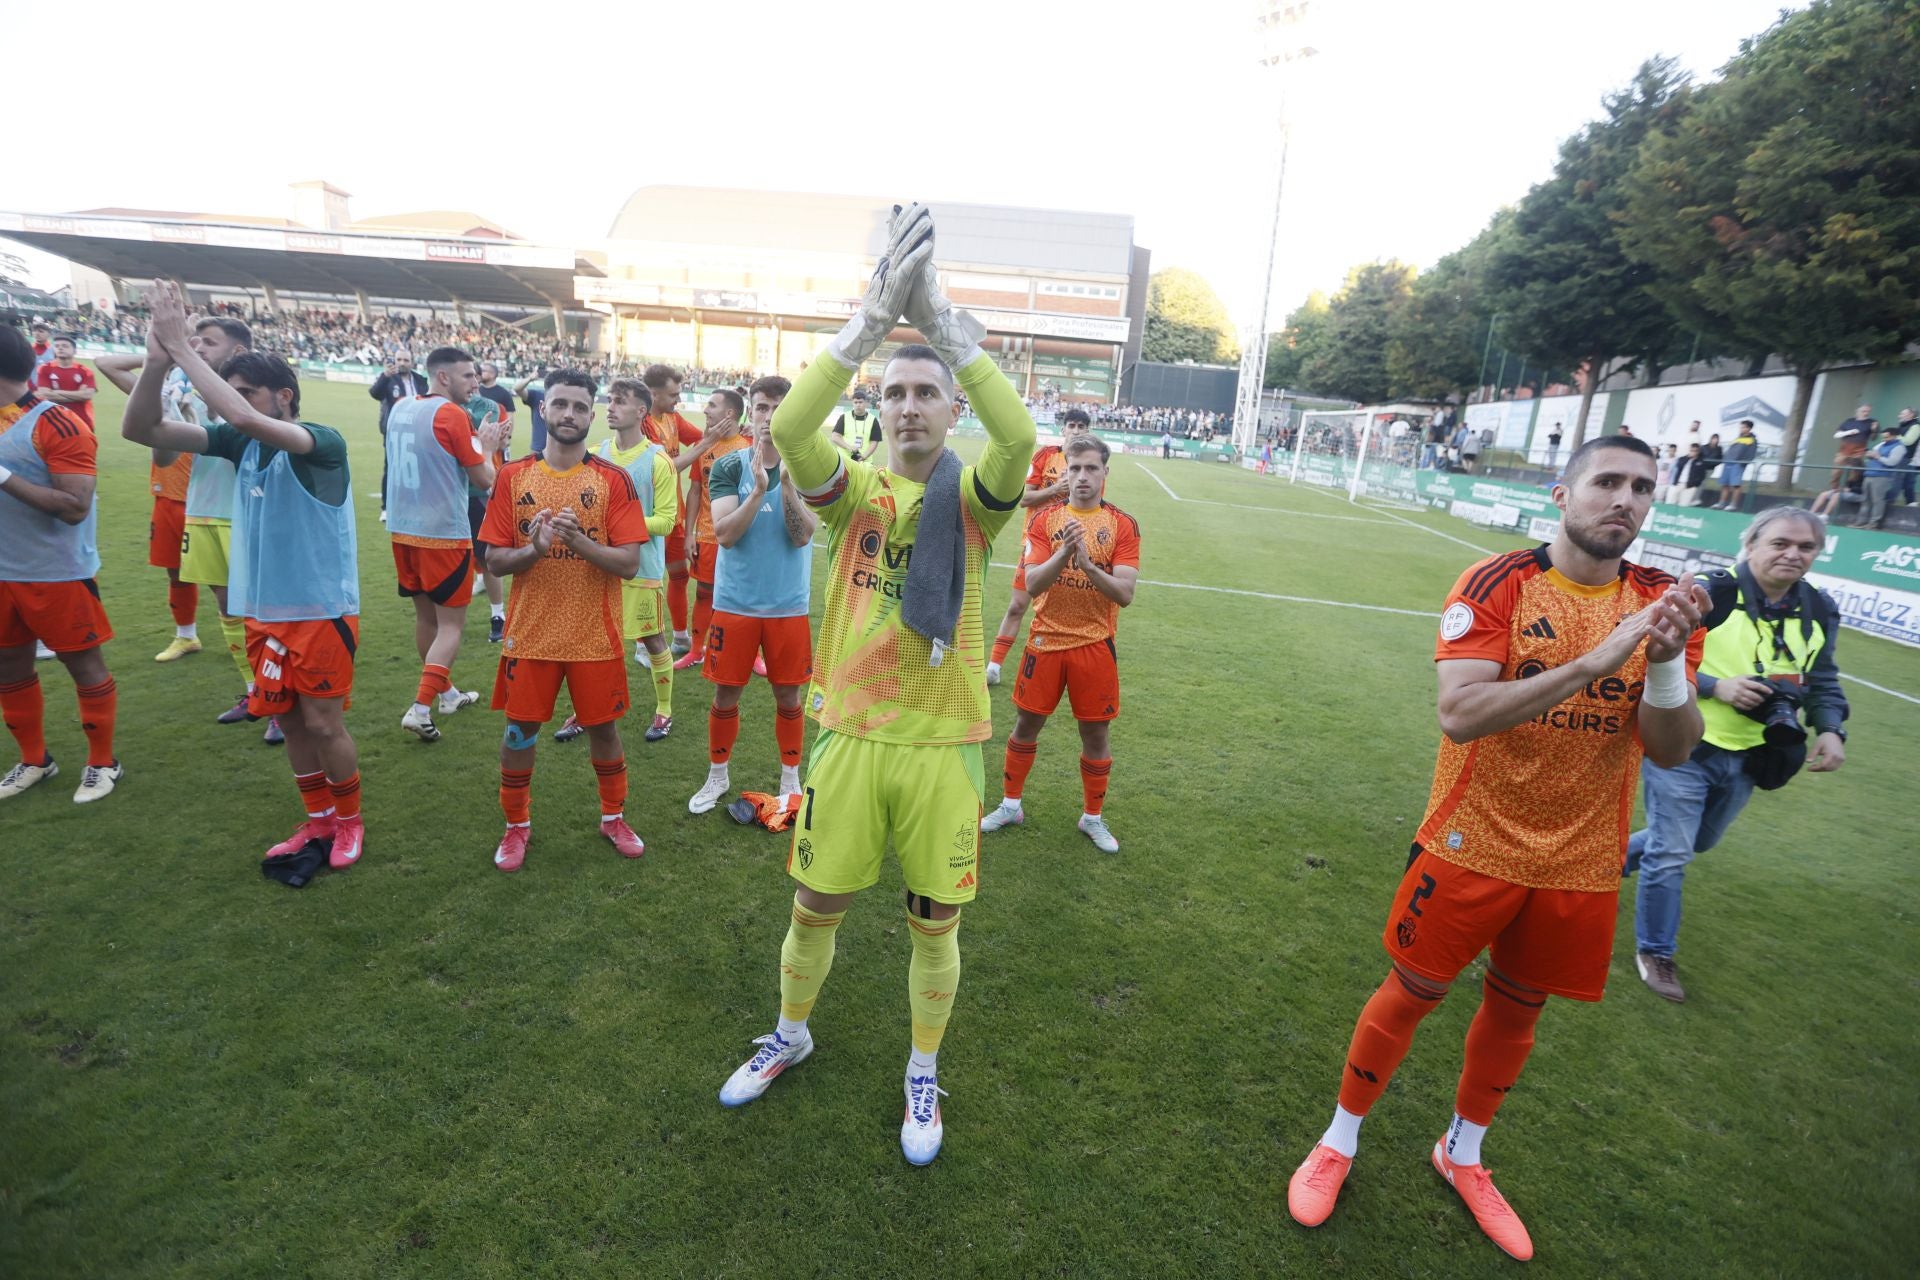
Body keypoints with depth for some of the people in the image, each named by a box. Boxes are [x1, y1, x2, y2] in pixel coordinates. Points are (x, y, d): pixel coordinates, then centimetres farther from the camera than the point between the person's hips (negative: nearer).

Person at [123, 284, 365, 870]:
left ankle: (349, 822, 21)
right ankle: (318, 822, 28)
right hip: (262, 611, 7)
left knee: (323, 723, 1)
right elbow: (140, 429, -2)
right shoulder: (238, 443, 4)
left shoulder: (324, 442, -16)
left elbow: (244, 419, -33)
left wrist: (182, 348, -25)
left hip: (322, 612, -7)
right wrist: (157, 360, -18)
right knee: (288, 720, 13)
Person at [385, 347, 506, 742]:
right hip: (443, 533, -8)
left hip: (402, 529, 8)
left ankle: (446, 693, 33)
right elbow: (484, 480, -9)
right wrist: (487, 449, 9)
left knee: (425, 615, 18)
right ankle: (420, 709, -7)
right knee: (451, 624, 1)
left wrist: (475, 442, 17)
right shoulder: (452, 415, -13)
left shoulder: (400, 408, 9)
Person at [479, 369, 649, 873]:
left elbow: (629, 563, -11)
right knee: (520, 731, 10)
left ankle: (614, 818, 31)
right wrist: (533, 549, -21)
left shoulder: (614, 480, -5)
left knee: (603, 728, 11)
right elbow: (494, 560, -1)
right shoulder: (512, 476, 0)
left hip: (595, 636, -1)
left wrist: (578, 540, -26)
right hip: (529, 634, 1)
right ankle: (517, 825, 31)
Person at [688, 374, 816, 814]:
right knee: (725, 695, 10)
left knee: (788, 697, 10)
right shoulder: (729, 467, -4)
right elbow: (724, 534, -15)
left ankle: (790, 780, 29)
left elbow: (802, 536, -14)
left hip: (789, 605, 0)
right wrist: (758, 490, -27)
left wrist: (787, 484, -27)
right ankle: (718, 776, 32)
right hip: (734, 603, 0)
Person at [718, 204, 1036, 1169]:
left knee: (934, 924, 13)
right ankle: (789, 1036, 46)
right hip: (850, 734, 1)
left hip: (943, 741, -1)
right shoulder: (855, 492, 0)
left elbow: (1020, 440, -25)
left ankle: (924, 1074, 39)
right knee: (814, 907, 16)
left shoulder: (972, 498, -2)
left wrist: (939, 317, -25)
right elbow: (789, 430, -21)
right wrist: (874, 313, -26)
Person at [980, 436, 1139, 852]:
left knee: (1095, 735, 8)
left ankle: (1093, 817, 27)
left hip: (1095, 645, -1)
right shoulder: (1044, 519, -2)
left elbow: (1125, 594, -13)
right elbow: (1032, 584, -12)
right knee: (1027, 724, 11)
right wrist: (1064, 552, -29)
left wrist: (1088, 564, -29)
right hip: (1046, 641, 1)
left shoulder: (1123, 525, -4)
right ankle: (1010, 804, 30)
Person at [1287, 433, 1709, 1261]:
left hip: (1579, 864, 4)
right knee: (1412, 992, 8)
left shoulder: (1663, 605, -1)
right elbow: (1460, 713, -26)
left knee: (1517, 1007, 19)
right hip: (1474, 846, -4)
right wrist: (1592, 662, -33)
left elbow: (1671, 750, -7)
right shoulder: (1498, 584, -14)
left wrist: (1666, 663, -25)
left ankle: (1462, 1154, 44)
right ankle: (1339, 1142, 32)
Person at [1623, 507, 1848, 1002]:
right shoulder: (1708, 594, -17)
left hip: (1746, 759, 7)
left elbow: (1822, 682, 13)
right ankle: (1654, 952, 18)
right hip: (1682, 748, -6)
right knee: (1671, 854, 1)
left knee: (1696, 843, 24)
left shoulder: (1819, 612, 3)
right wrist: (1716, 687, -25)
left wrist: (1831, 730, -5)